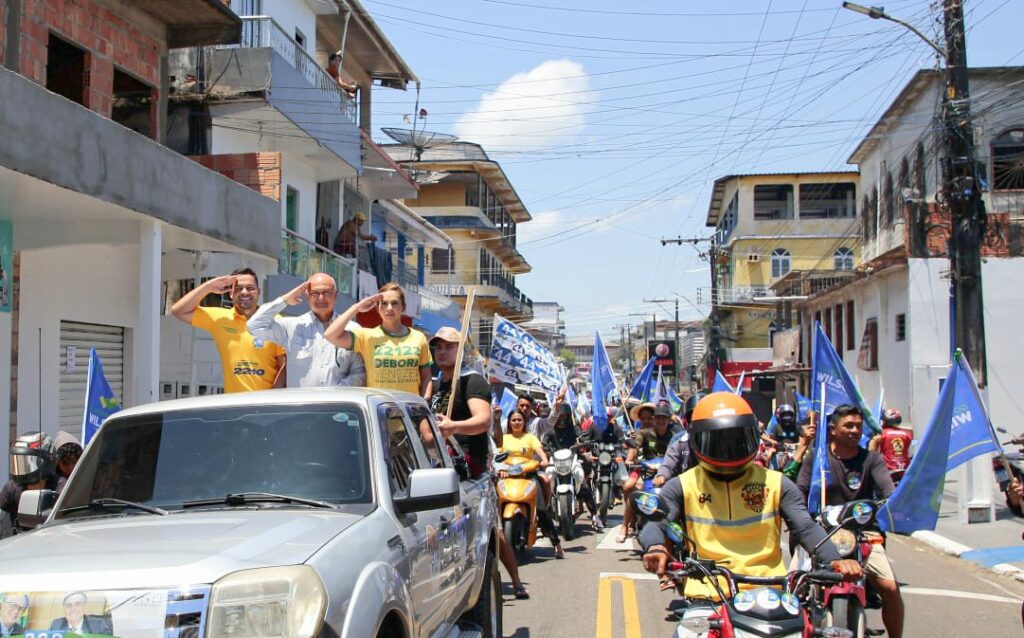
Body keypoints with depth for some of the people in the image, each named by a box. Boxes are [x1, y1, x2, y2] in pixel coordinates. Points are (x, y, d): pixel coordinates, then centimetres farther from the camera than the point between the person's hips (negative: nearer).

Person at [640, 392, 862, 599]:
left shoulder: (776, 484, 13)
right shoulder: (683, 487, 10)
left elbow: (806, 527, 3)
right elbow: (654, 522, -2)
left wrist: (834, 559, -17)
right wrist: (656, 547, -27)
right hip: (708, 595, -1)